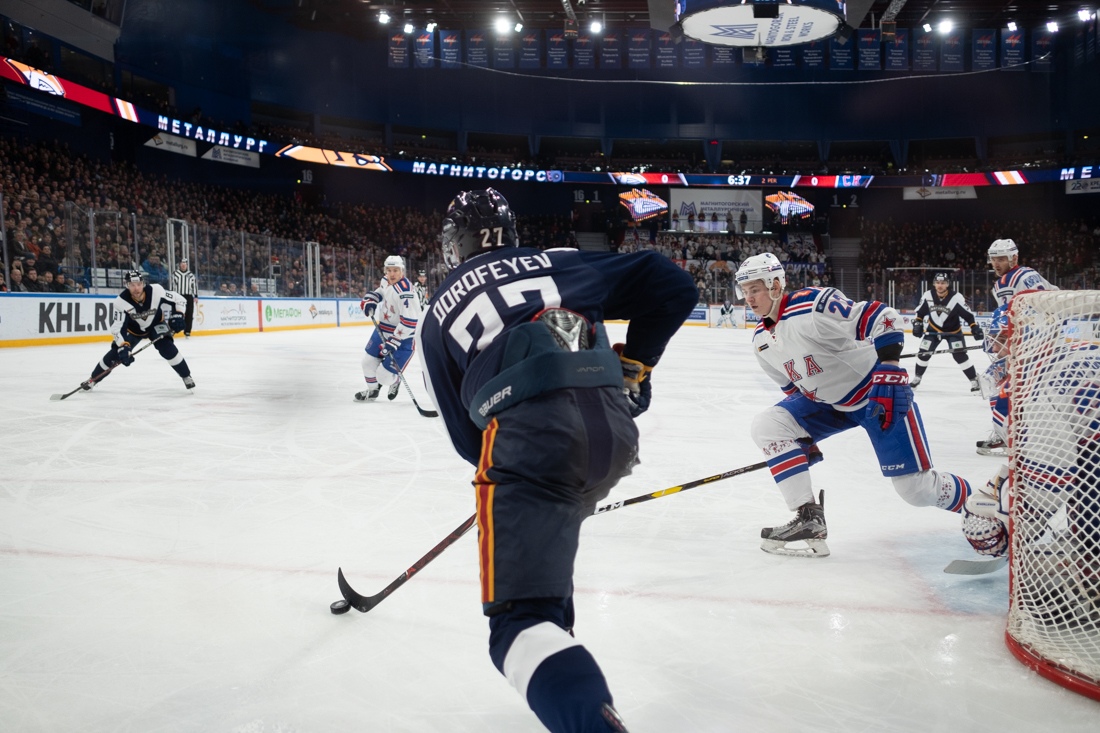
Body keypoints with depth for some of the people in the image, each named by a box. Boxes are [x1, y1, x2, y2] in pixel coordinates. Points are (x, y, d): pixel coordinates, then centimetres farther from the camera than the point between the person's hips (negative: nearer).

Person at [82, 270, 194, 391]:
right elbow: (117, 328, -29)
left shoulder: (156, 291, -31)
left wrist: (177, 315, -31)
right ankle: (93, 379, 12)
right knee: (116, 352, -7)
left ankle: (186, 377, -4)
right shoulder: (121, 301, -31)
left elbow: (179, 299, -18)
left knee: (168, 348, -21)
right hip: (133, 328, 0)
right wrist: (123, 346, -40)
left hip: (156, 324, 0)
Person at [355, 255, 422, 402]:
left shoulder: (405, 292, -29)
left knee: (384, 376, -8)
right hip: (383, 330, 8)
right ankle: (372, 390, 41)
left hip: (403, 336, -8)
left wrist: (393, 342, -32)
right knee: (368, 361, 16)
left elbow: (409, 322, -32)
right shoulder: (386, 281, -1)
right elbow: (379, 291, 24)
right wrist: (370, 300, 1)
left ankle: (395, 382, 28)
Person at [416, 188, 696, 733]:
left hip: (529, 434, -4)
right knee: (549, 523, 35)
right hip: (616, 431, 5)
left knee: (520, 621, -6)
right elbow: (668, 285, 16)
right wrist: (635, 362, 25)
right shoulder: (560, 263, 24)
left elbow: (465, 434, 22)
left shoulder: (439, 312, 22)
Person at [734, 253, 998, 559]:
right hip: (827, 402, 7)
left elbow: (882, 317, -25)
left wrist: (888, 371, -30)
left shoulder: (814, 305, -25)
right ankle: (809, 521, -9)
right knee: (767, 426, -12)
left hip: (878, 394, -7)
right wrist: (804, 436, 14)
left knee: (916, 488, -8)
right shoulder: (761, 341, 1)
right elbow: (791, 385, 14)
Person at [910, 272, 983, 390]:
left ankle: (974, 380, -3)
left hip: (953, 330, -3)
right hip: (934, 329, 3)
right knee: (923, 353, 1)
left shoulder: (956, 297, -23)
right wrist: (917, 324, -11)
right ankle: (917, 377, 22)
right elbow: (919, 312, 1)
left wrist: (975, 328, -24)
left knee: (959, 355, -14)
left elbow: (969, 314, -17)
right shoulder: (927, 296, -14)